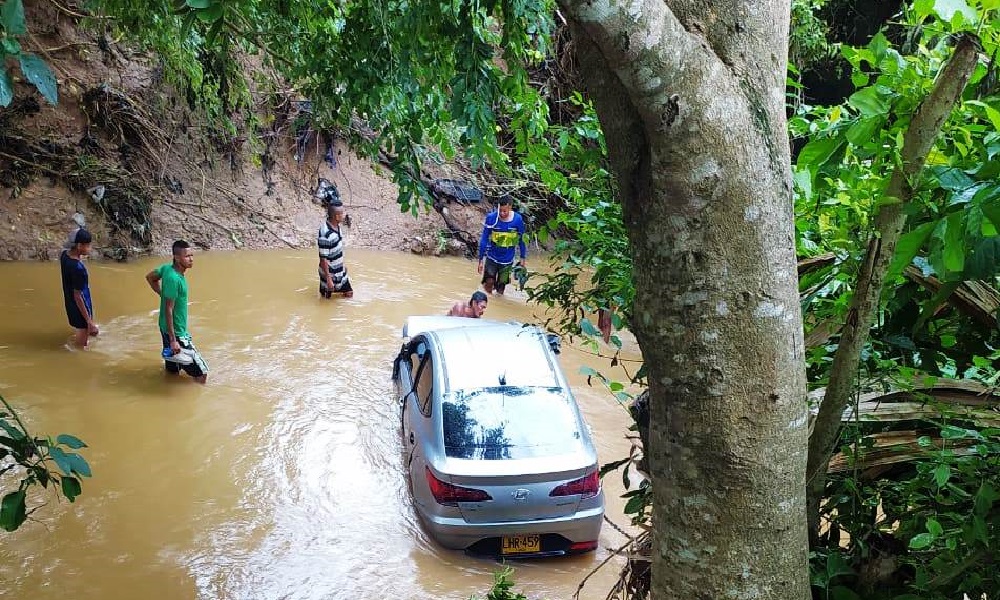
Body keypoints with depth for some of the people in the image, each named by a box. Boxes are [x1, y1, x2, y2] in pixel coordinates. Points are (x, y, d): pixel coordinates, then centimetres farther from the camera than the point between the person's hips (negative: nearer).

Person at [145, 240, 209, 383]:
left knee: (172, 371, 22)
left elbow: (150, 277, 21)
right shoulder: (174, 278, -25)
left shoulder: (167, 268, 1)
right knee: (201, 373, -7)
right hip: (175, 332, -10)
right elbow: (168, 310, -24)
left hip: (167, 329, 10)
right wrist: (173, 340, -22)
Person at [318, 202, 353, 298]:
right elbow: (323, 259, -26)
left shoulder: (337, 226, -4)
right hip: (330, 274, -8)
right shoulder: (325, 235, -31)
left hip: (340, 271, 8)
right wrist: (328, 279, -23)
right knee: (327, 297, 13)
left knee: (349, 293, 15)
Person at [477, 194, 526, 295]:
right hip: (492, 257, -1)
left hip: (507, 260, 1)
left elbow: (521, 240, 1)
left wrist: (522, 259, 5)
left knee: (500, 289, 6)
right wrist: (481, 260, -6)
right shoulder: (491, 218, -15)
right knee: (489, 282, -12)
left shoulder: (518, 220, -13)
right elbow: (484, 239, -7)